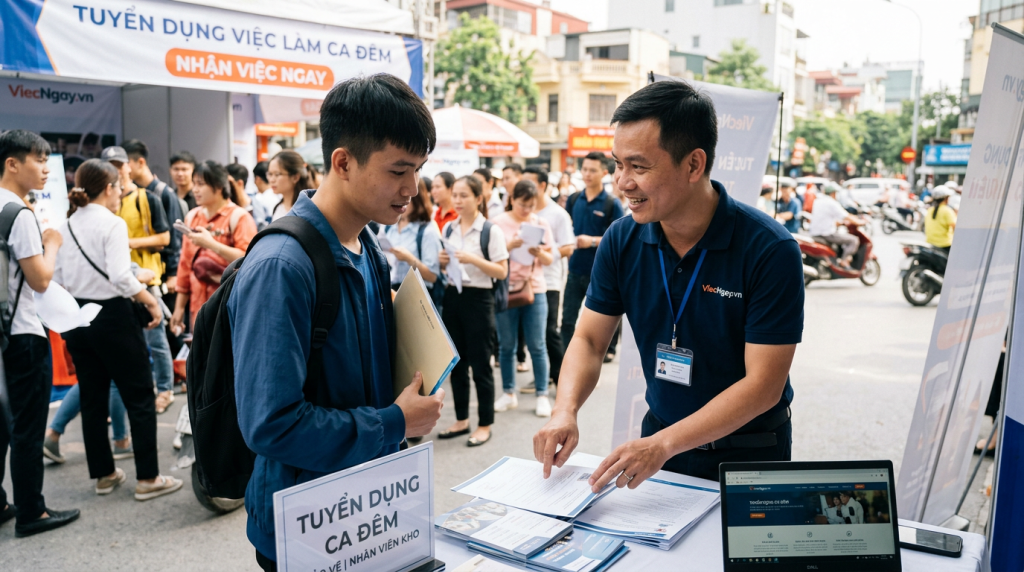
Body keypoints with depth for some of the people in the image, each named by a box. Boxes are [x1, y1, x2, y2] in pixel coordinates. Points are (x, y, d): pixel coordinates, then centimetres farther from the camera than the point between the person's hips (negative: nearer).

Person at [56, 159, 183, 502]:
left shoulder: (66, 226, 7)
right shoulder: (112, 224, -13)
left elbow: (57, 279, 8)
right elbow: (121, 277, -24)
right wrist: (151, 302, -14)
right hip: (112, 316, -7)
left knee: (92, 399, 14)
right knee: (140, 397, 2)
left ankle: (104, 474, 24)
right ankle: (148, 479, 6)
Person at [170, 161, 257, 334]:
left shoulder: (239, 217, -5)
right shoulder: (192, 217, 13)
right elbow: (185, 264, 15)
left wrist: (211, 243, -19)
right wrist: (179, 307, 14)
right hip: (198, 306, 5)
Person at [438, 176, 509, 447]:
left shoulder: (491, 230, -7)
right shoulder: (448, 228, 9)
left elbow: (502, 272, -10)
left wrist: (473, 259, -21)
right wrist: (442, 261, -5)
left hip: (478, 298, -5)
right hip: (451, 296, 6)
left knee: (480, 365, 2)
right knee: (456, 363, 12)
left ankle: (485, 424, 15)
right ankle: (461, 420, 26)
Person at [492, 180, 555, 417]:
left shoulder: (541, 224, 4)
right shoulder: (498, 223, 0)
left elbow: (549, 259, 5)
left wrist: (539, 252, -16)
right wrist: (510, 245, -20)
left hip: (534, 289, 1)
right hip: (506, 289, 0)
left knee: (537, 345, 2)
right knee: (506, 345, 7)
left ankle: (542, 395, 11)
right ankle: (509, 393, 20)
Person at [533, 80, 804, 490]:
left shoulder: (770, 251, -18)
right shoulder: (622, 240, -5)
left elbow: (764, 384, -19)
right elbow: (589, 339, 2)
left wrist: (664, 444, -27)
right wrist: (565, 411, -17)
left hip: (748, 453, -2)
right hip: (659, 436, 3)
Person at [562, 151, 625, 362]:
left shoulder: (612, 204, -6)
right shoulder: (573, 200, 5)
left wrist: (593, 241, -20)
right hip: (575, 269, 3)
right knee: (568, 317, 5)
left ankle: (607, 349, 28)